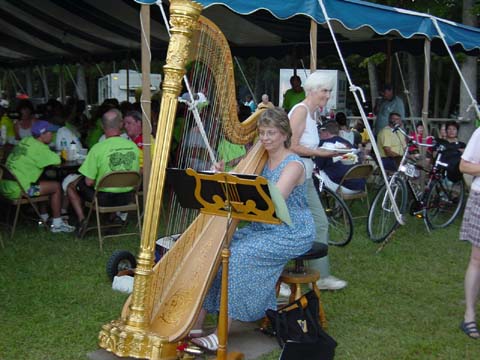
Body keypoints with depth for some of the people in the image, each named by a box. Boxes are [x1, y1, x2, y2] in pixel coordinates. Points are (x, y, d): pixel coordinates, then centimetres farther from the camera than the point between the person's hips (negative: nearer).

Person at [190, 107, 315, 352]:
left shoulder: (293, 165, -13)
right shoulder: (261, 160, 10)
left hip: (292, 233, -7)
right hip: (263, 228, 7)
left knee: (240, 255, -28)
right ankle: (196, 322, -11)